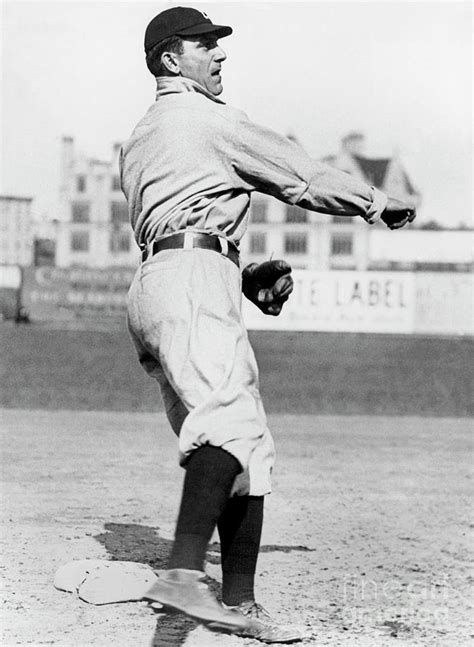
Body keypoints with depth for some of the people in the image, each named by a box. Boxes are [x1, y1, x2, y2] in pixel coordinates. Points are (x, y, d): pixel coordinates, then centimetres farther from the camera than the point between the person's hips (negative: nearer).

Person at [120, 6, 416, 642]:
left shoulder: (137, 141, 30)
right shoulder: (205, 117, 4)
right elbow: (301, 176, 5)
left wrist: (249, 275, 21)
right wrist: (378, 201, 17)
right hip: (193, 285, -10)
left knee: (252, 450, 10)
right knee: (230, 422, -30)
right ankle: (185, 574, -49)